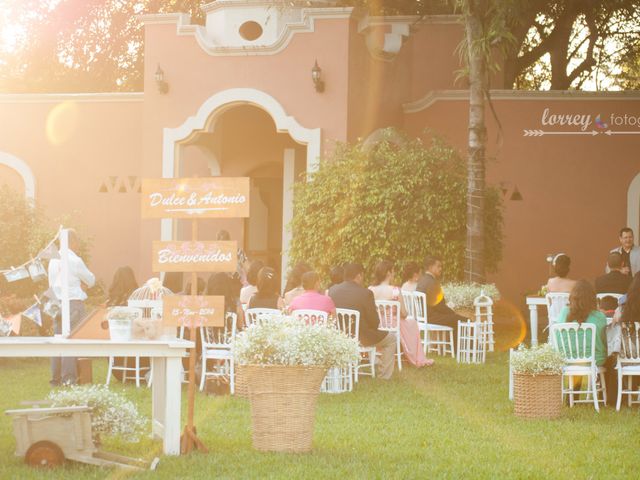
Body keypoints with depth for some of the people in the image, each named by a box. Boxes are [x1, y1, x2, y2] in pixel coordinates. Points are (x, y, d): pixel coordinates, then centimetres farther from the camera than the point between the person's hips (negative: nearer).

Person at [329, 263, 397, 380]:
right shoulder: (365, 293, -17)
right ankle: (384, 375, 18)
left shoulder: (332, 290, -2)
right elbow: (375, 322, -11)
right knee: (391, 339, 18)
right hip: (361, 338, -6)